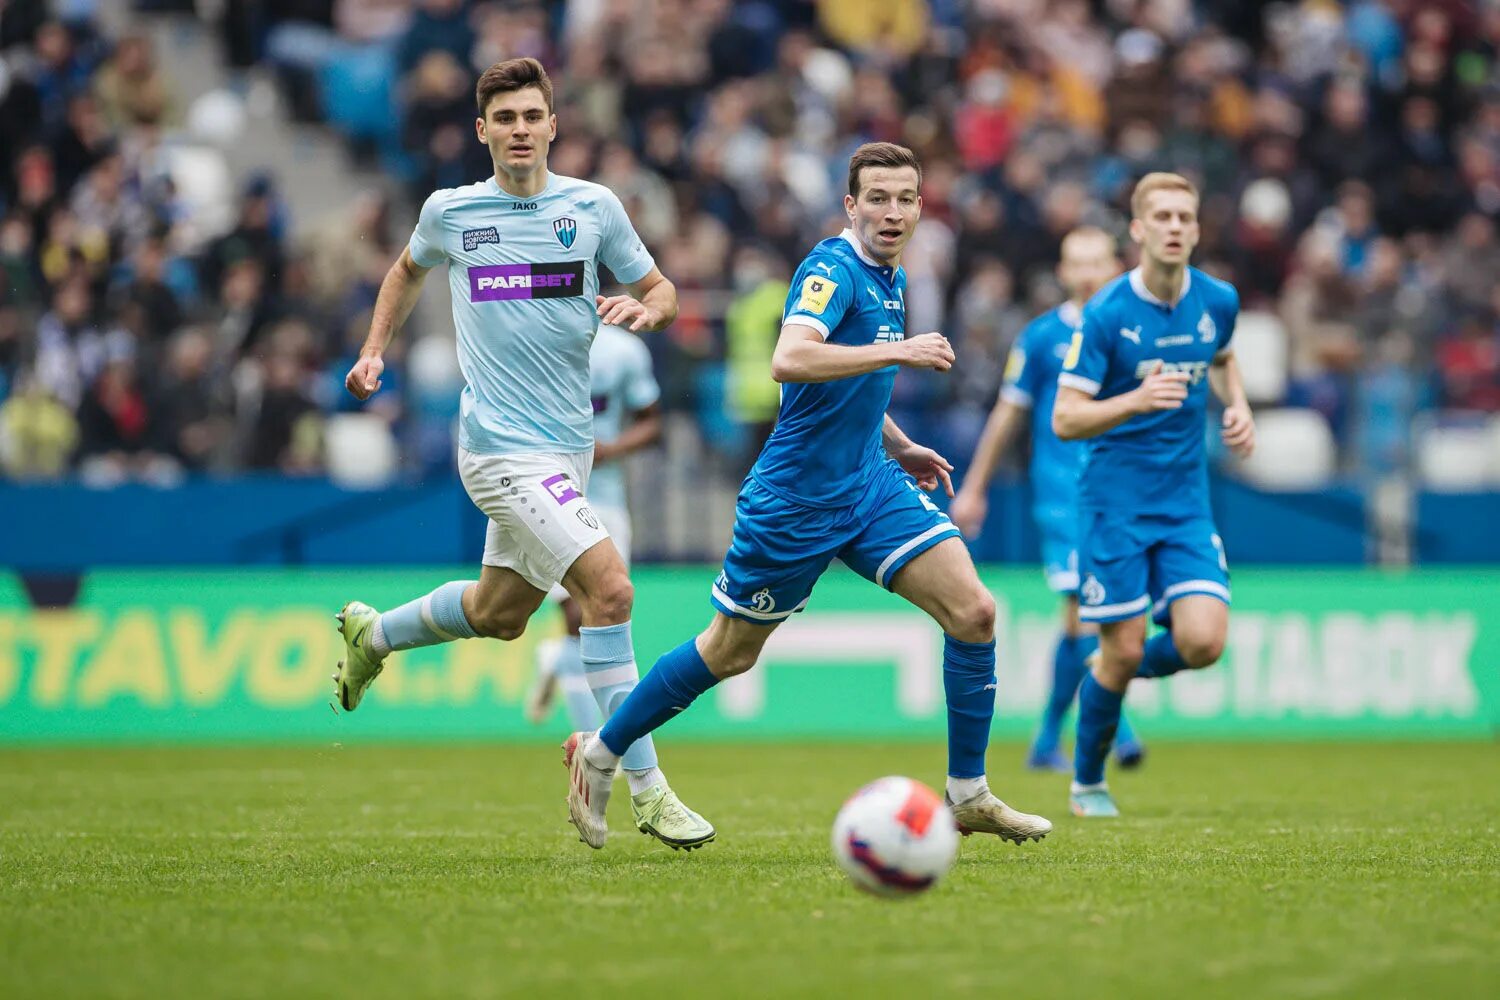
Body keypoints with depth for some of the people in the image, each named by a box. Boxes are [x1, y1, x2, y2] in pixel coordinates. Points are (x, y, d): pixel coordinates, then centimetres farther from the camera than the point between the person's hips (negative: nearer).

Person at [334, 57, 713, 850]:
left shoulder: (595, 208, 1)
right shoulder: (449, 212, 0)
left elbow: (661, 291, 8)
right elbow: (409, 269, 22)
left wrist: (645, 309, -14)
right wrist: (374, 351, 14)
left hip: (569, 444, 5)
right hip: (501, 447, -5)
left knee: (499, 615, 19)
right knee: (609, 585, -21)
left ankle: (373, 636, 49)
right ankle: (644, 789, -16)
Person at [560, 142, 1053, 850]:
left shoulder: (891, 280, 11)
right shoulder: (835, 269, -17)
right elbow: (789, 361, -37)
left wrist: (898, 446, 22)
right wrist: (897, 351, -36)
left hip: (871, 487, 7)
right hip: (795, 497, -7)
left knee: (973, 612, -9)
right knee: (730, 652, 6)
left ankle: (968, 794, 1)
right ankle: (598, 753, 26)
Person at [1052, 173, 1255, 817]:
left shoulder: (1218, 301, 1)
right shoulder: (1106, 314, -13)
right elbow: (1065, 418, -15)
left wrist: (1237, 405, 5)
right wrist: (1136, 401, -32)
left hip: (1185, 500, 4)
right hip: (1115, 501, -4)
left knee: (1202, 642, -13)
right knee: (1123, 649, -4)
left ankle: (1117, 670, 21)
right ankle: (1087, 784, 20)